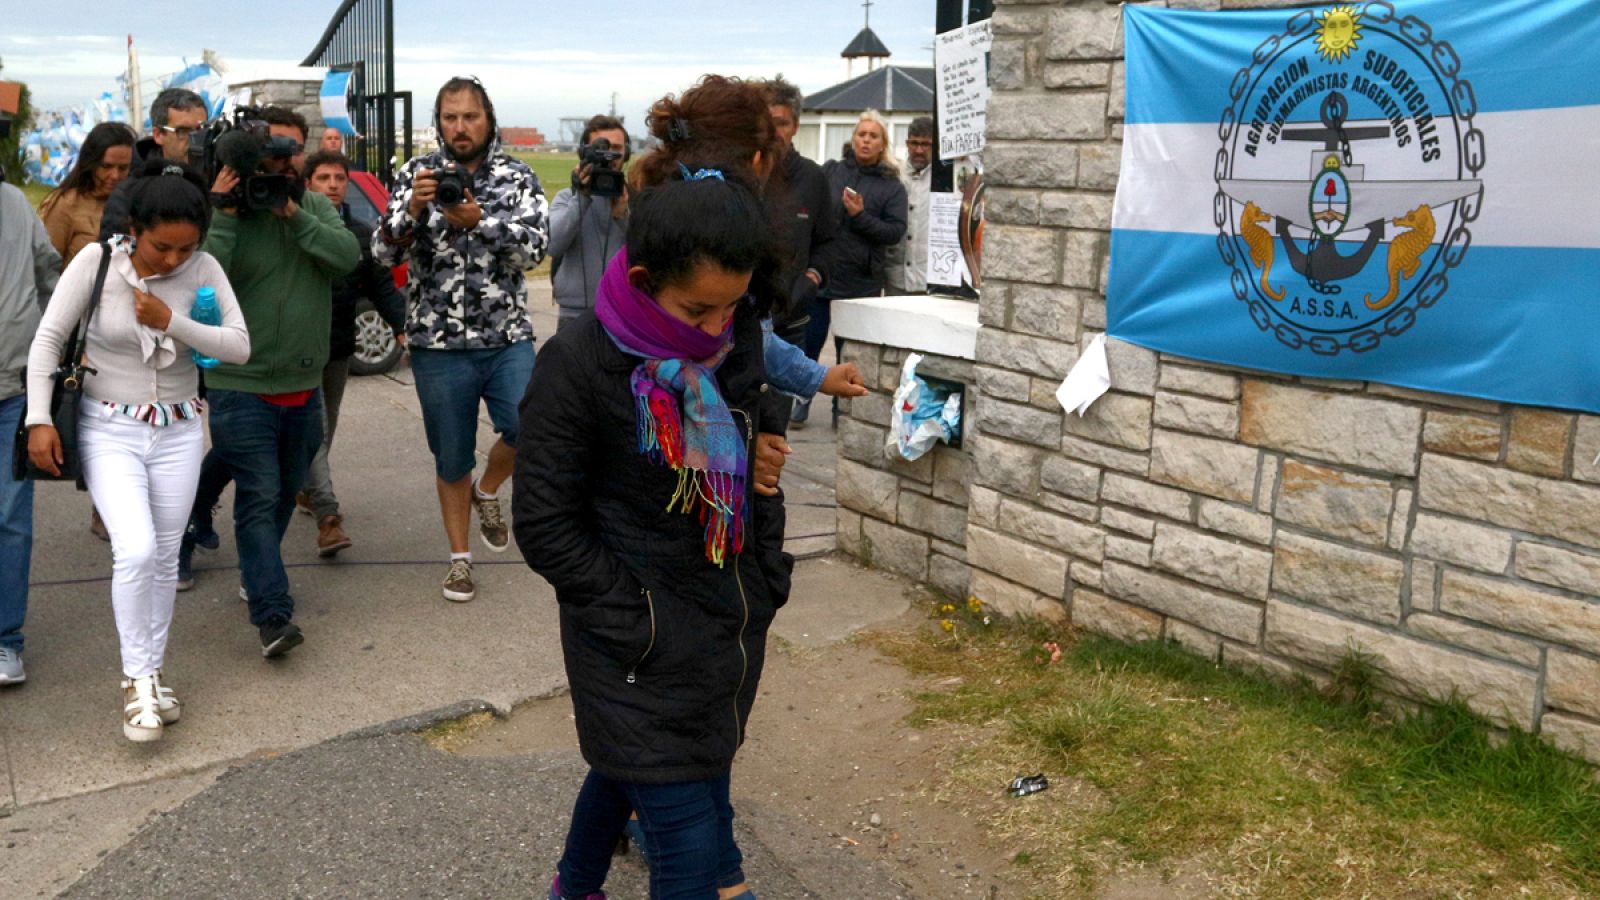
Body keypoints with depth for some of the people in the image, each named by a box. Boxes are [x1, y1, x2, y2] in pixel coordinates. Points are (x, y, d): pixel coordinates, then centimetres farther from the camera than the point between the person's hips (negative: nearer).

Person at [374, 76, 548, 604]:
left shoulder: (517, 177, 2)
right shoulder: (417, 175, 3)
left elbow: (534, 247, -11)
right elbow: (384, 253, -5)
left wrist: (479, 221, -25)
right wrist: (412, 209, -23)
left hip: (507, 338, 0)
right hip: (438, 343, 0)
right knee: (451, 460, 8)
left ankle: (487, 491, 12)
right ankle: (460, 558, 27)